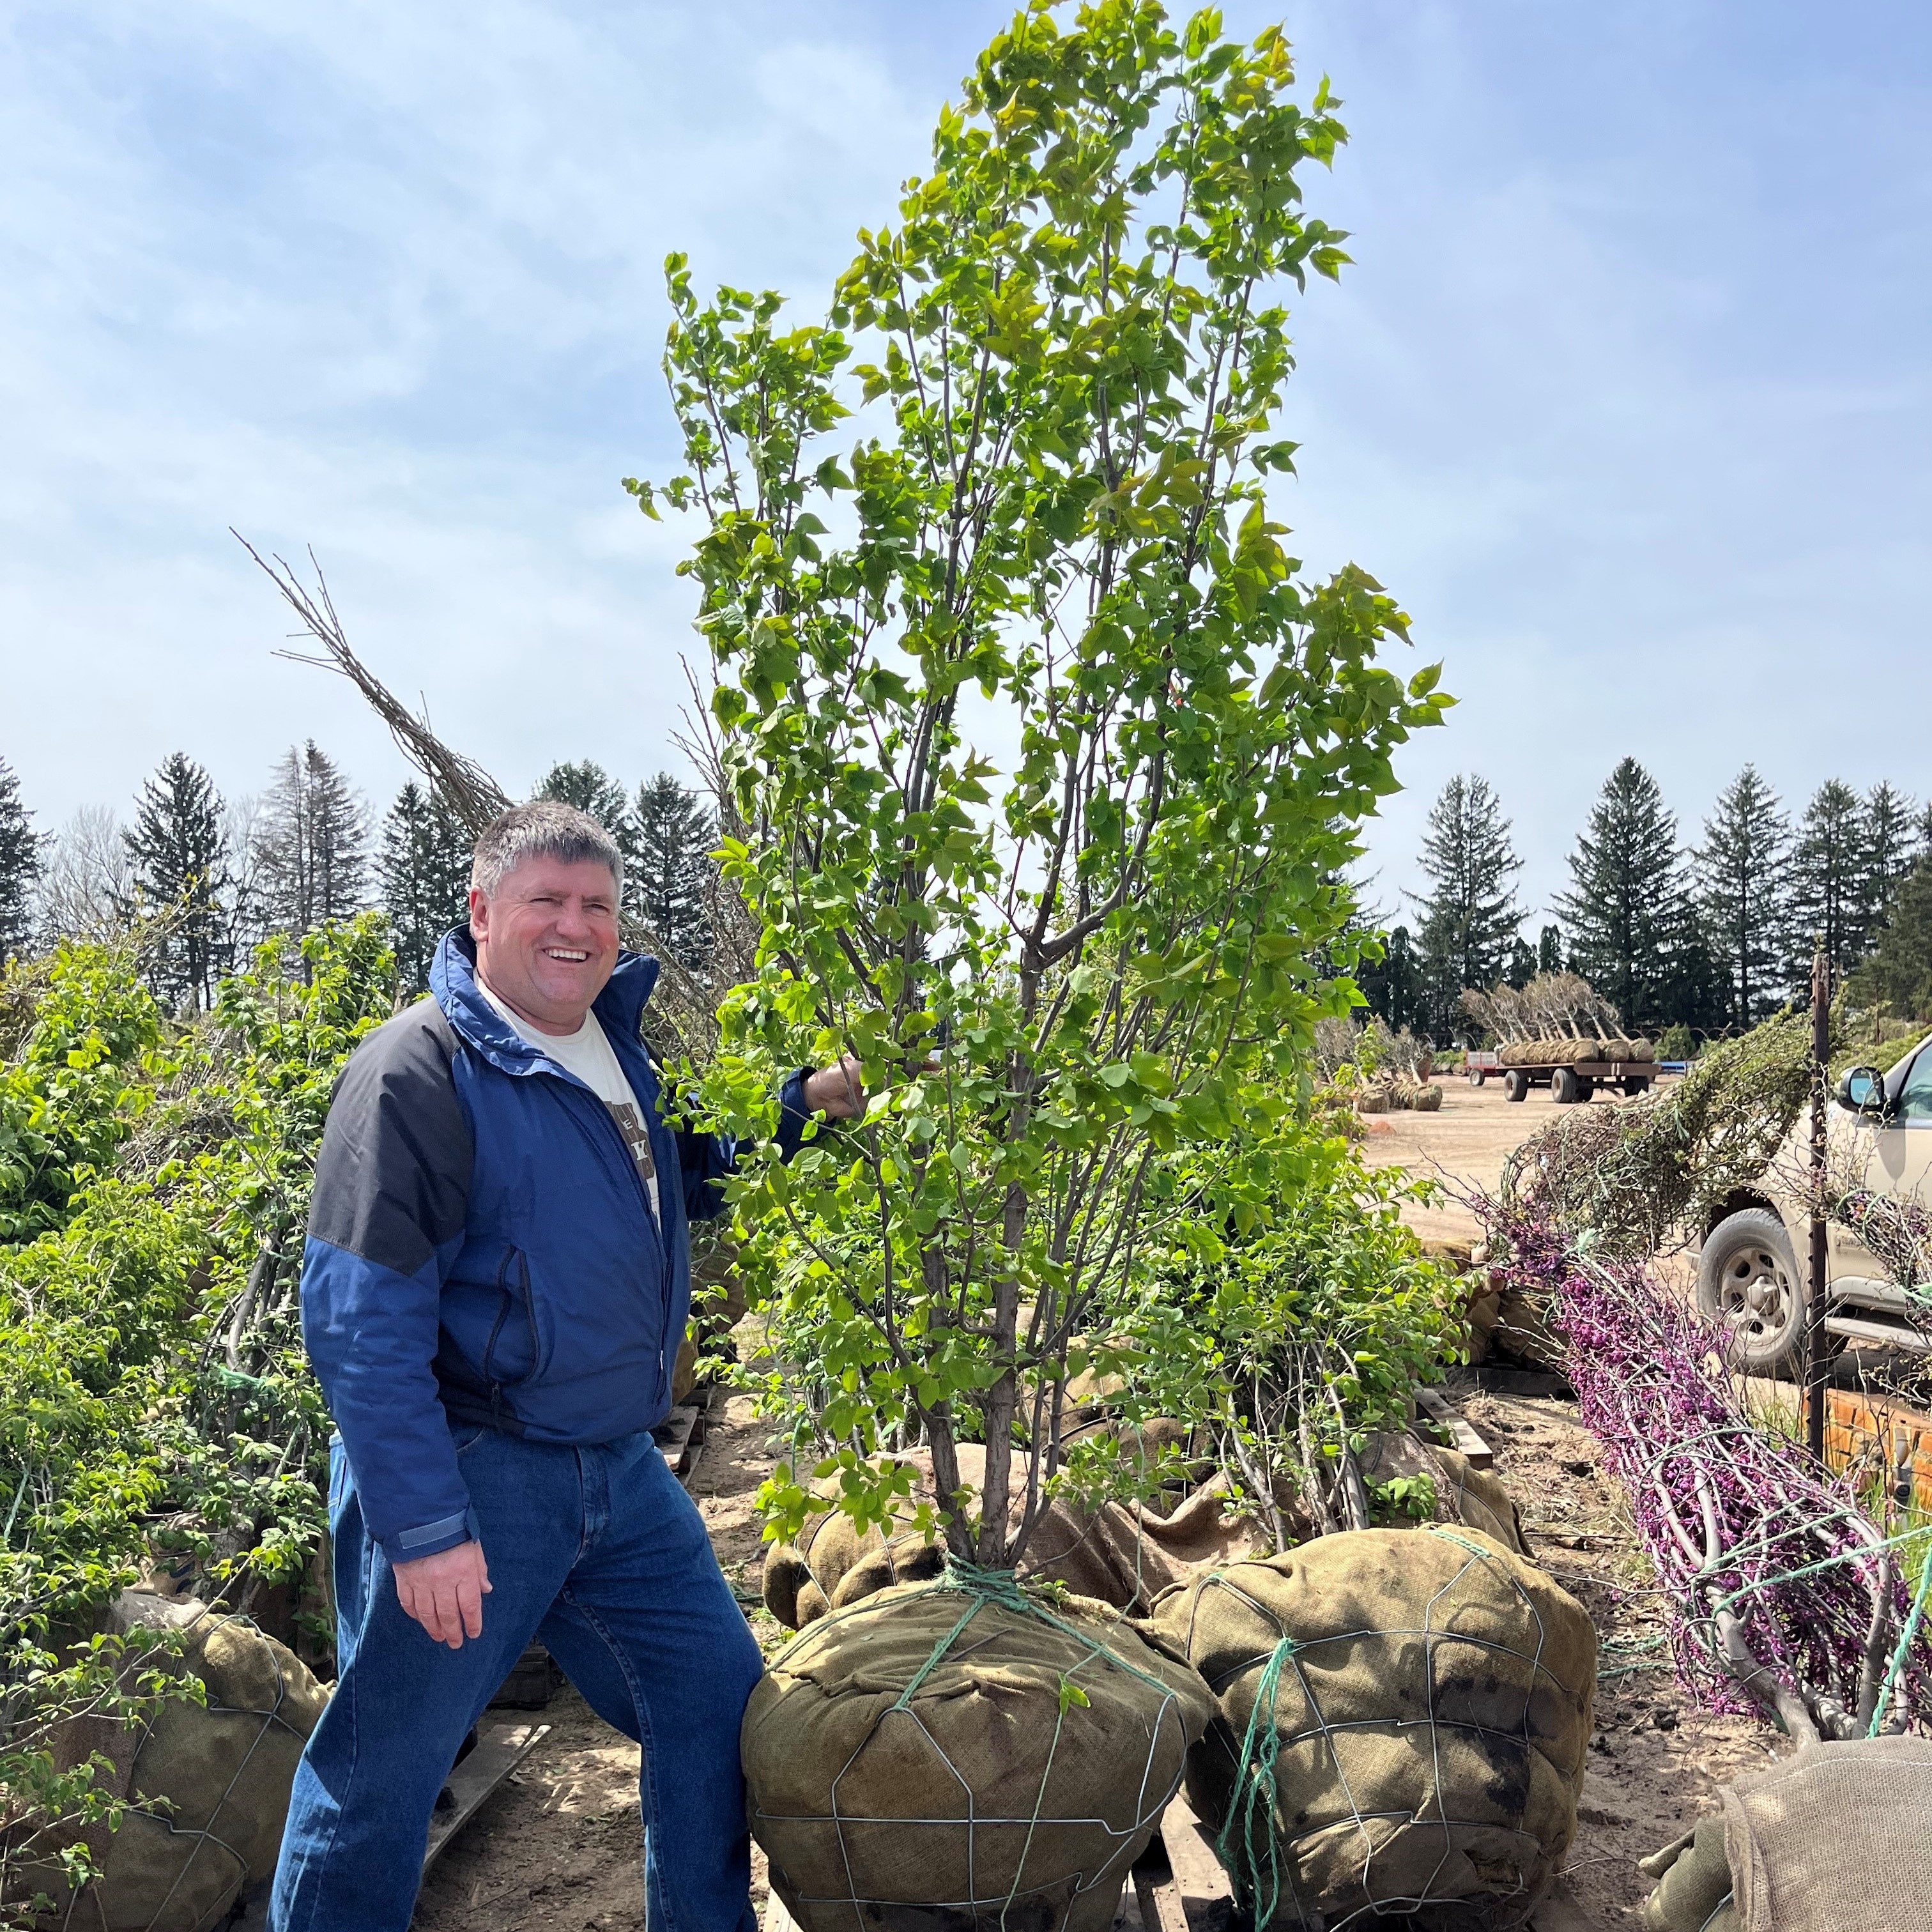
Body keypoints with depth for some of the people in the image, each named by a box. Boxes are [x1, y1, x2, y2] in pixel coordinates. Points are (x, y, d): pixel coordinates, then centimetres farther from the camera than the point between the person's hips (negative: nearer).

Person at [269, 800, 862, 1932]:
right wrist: (421, 1528, -21)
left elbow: (683, 1183, 22)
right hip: (471, 1478, -7)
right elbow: (359, 1322, -19)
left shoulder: (615, 1045, 7)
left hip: (620, 1474, 7)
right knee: (383, 1772, 8)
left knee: (720, 1708, 15)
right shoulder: (418, 1071, -16)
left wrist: (803, 1103, 7)